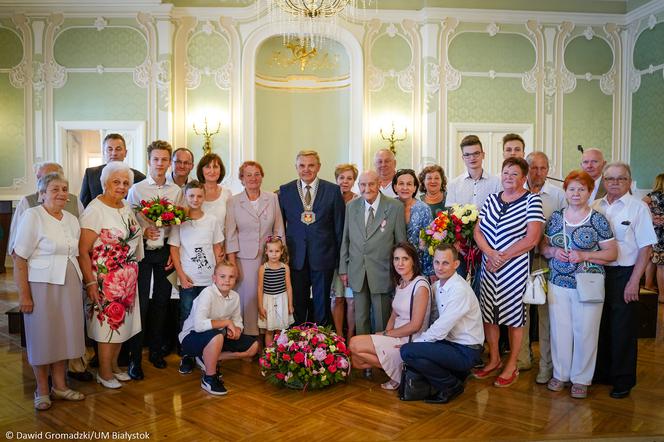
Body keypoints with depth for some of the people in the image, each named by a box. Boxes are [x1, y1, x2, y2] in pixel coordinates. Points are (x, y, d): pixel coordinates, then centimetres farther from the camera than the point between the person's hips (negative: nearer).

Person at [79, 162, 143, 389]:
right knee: (107, 323, 2)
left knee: (121, 322, 15)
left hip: (127, 280, 7)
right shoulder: (95, 210, -16)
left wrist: (145, 231, 6)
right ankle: (104, 373, 19)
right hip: (105, 280, -7)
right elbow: (82, 251, -19)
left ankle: (114, 366, 32)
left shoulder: (126, 207, 8)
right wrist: (90, 283, -21)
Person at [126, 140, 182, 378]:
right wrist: (143, 232, -17)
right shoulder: (136, 189, 0)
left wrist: (174, 253, 1)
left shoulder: (176, 191, 5)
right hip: (142, 251, -2)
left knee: (161, 301, 11)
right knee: (140, 302, -2)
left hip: (165, 251, 3)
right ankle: (135, 358, 8)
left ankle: (156, 350, 26)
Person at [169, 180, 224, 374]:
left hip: (210, 280, 1)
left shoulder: (212, 220, 5)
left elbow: (217, 248, 10)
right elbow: (174, 249, 0)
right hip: (188, 280, -1)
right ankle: (187, 357, 18)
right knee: (187, 319, 5)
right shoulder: (179, 221, 0)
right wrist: (181, 275, -6)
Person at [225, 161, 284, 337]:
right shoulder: (233, 202, 1)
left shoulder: (273, 198, 5)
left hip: (269, 257, 2)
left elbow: (279, 230, 8)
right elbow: (230, 235, 0)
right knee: (249, 298, -2)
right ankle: (251, 338, 12)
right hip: (244, 258, -1)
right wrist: (232, 264, -5)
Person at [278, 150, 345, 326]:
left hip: (323, 256, -1)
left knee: (321, 304, 10)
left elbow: (339, 226, 0)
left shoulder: (333, 190, -1)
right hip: (296, 257, 1)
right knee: (297, 304, 10)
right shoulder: (285, 191, 4)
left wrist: (340, 257, -1)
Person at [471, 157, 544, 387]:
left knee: (514, 315, 5)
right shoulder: (491, 199, 10)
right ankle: (494, 359, 30)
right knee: (488, 312, 12)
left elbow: (532, 239, -13)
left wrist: (502, 258, -14)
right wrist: (490, 253, -12)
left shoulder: (532, 200, -5)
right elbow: (478, 231, 6)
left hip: (515, 268, -5)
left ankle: (512, 365, 22)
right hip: (489, 267, 5)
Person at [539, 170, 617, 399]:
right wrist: (554, 252, -10)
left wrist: (583, 255, -17)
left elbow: (612, 253, -3)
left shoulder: (598, 220, -2)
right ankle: (560, 374, 24)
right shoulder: (555, 217, 6)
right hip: (558, 283, 3)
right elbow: (543, 246, 12)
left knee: (585, 332, 4)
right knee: (559, 329, 7)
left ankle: (581, 379, 21)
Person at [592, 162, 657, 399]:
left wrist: (634, 281, -12)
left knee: (622, 329, 6)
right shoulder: (595, 206, 6)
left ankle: (623, 380, 21)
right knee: (599, 325, 13)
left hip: (624, 274, -4)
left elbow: (645, 248, -7)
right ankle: (600, 372, 29)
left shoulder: (638, 207, -5)